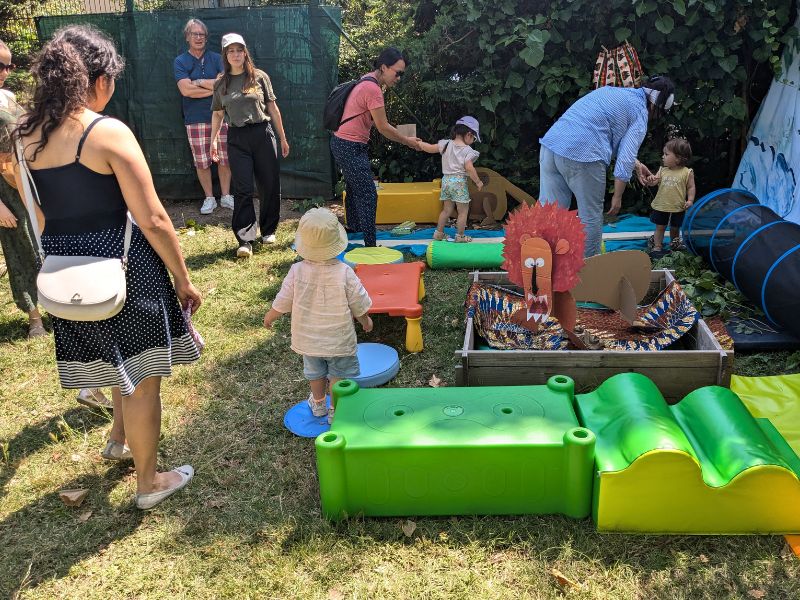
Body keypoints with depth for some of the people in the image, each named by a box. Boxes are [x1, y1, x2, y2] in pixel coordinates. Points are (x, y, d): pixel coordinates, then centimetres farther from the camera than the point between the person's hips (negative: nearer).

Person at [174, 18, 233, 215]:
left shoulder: (216, 58, 6)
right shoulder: (180, 62, 2)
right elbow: (186, 90, -12)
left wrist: (198, 82, -9)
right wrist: (214, 89, -10)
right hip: (195, 120, -1)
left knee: (224, 158, 3)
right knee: (201, 162, 2)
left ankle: (226, 196, 17)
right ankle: (209, 198, 16)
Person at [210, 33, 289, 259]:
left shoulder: (259, 77, 4)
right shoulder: (221, 84, 9)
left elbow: (273, 108, 7)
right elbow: (217, 114, 14)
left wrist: (283, 138, 8)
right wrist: (213, 139, 1)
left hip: (263, 134, 0)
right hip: (237, 139, 0)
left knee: (270, 185, 4)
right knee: (242, 189, -5)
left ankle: (268, 231, 22)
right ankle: (245, 239, -6)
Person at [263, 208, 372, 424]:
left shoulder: (297, 271, -17)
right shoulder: (344, 273, -21)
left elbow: (282, 302, -6)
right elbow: (359, 304, -11)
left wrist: (270, 317, 15)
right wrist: (365, 320, 10)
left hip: (308, 339, 3)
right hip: (339, 339, -3)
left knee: (315, 372, 24)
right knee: (339, 374, 14)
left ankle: (318, 404, 43)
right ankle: (335, 410, 23)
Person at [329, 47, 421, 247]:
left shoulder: (367, 81, 12)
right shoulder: (373, 89, -20)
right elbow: (383, 127, -15)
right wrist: (407, 141, -6)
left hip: (342, 143, 11)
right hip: (351, 147, -11)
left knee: (355, 190, 24)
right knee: (368, 196, -9)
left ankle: (354, 229, 40)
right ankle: (370, 245, -7)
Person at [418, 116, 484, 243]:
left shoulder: (446, 144, 5)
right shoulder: (467, 150, -10)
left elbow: (431, 148, 10)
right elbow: (469, 168, -17)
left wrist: (419, 144, 26)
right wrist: (478, 182, -7)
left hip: (446, 180, 6)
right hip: (459, 181, -6)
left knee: (447, 209, 18)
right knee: (463, 211, 5)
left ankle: (439, 233, 22)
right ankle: (460, 236, 7)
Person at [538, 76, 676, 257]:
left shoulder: (613, 91, 28)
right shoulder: (640, 113, 5)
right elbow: (625, 160, -3)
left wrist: (636, 164, 40)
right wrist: (617, 197, 7)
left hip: (550, 145, 7)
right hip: (582, 156, -7)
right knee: (591, 216, 9)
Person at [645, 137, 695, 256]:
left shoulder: (687, 172, -9)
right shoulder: (662, 171, 1)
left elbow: (691, 187, -4)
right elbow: (655, 182, -1)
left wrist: (690, 200, -16)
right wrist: (651, 180, -24)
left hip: (678, 208, -2)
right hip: (661, 206, 2)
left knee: (675, 228, 16)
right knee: (660, 227, 9)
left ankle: (674, 243, 37)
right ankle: (657, 246, 18)